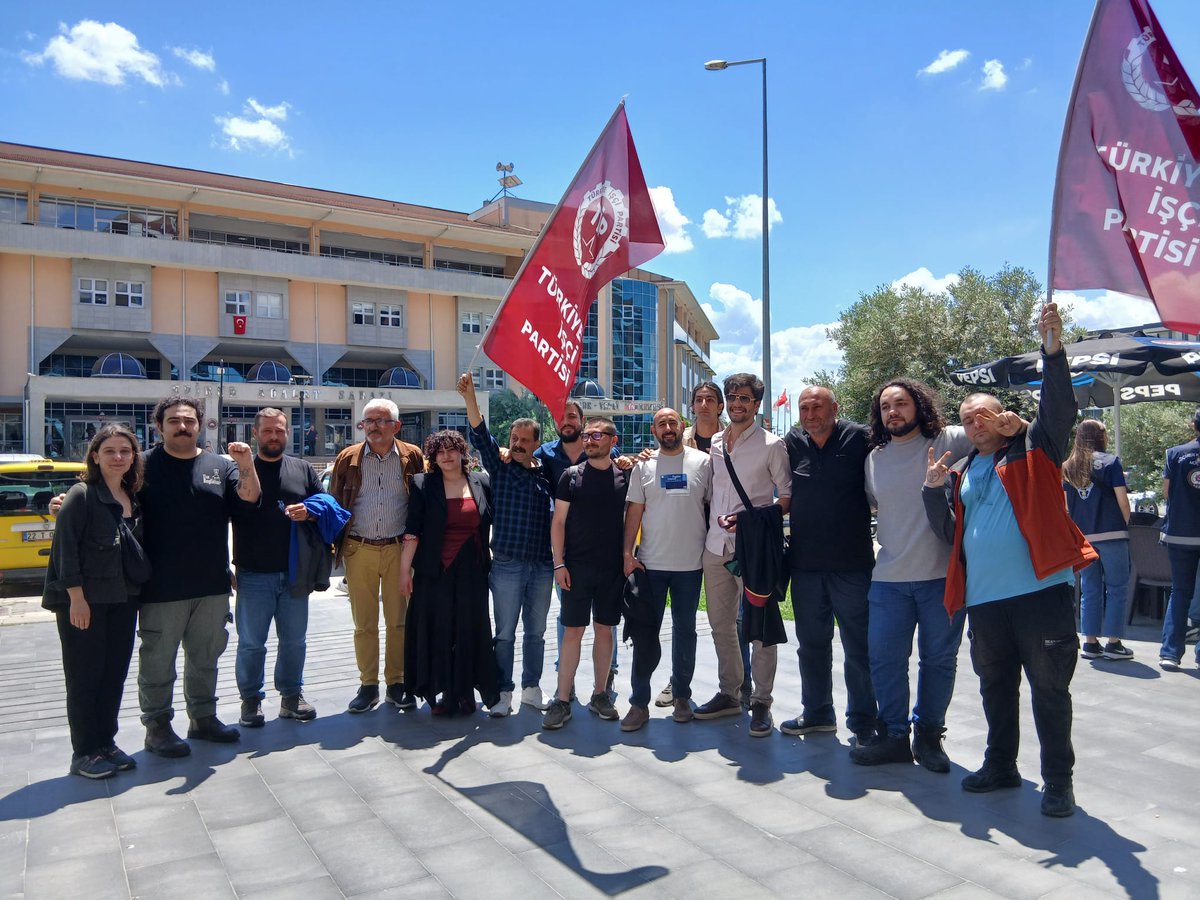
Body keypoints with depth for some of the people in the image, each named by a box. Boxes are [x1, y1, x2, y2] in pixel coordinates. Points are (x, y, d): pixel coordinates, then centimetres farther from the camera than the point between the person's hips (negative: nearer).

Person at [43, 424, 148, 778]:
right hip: (85, 601, -6)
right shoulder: (81, 495, -10)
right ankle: (84, 753, 14)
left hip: (123, 600, 6)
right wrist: (76, 596, -18)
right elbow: (66, 547, -14)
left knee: (115, 673, 12)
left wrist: (137, 589, 9)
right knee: (85, 677, 3)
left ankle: (106, 743, 24)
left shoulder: (134, 499, 8)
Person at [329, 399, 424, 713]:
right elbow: (334, 503, 7)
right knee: (364, 622, 7)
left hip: (398, 548, -1)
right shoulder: (348, 458, 3)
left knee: (398, 620, 6)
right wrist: (334, 546, 0)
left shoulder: (412, 457, 1)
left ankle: (396, 682, 18)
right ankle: (368, 685, 17)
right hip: (359, 549, 1)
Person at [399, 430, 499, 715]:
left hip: (472, 572, 2)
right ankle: (441, 694, 13)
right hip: (435, 572, -1)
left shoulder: (482, 483, 5)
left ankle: (465, 694, 17)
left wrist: (491, 557, 8)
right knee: (437, 632, 3)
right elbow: (412, 531, -2)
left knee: (470, 632, 5)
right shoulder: (423, 486, 0)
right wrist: (405, 569, -5)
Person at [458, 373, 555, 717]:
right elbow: (480, 434, -11)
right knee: (505, 633, 4)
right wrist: (469, 395, -23)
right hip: (507, 565, -3)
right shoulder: (499, 468, 1)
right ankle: (503, 692, 14)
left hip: (542, 566, 3)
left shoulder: (546, 473, 8)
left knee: (536, 632, 12)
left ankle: (532, 688, 25)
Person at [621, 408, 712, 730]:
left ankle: (682, 696, 26)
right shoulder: (643, 466, 3)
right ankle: (639, 702, 11)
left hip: (690, 563, 0)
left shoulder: (702, 462, 1)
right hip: (650, 563, 0)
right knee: (645, 633, 3)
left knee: (685, 631, 12)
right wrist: (627, 553, -4)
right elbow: (634, 511, 3)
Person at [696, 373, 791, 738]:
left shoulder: (771, 445, -3)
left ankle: (761, 702, 11)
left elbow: (788, 495, -5)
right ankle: (729, 694, 27)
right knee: (721, 626, 13)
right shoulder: (713, 444, 12)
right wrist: (714, 523, 9)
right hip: (716, 546, 6)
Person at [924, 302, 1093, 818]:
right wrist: (933, 490, -4)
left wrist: (1052, 351, -25)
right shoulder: (962, 475, 16)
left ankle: (1058, 781, 16)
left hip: (1040, 589, -5)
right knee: (995, 687, 16)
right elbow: (949, 531, 12)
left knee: (1049, 688, 3)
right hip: (985, 598, 5)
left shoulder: (1034, 449, 4)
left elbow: (1059, 408, -13)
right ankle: (1001, 766, 31)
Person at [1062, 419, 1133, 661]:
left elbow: (1065, 505, 9)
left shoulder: (1068, 467, 8)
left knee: (1089, 589, 10)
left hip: (1081, 536, 4)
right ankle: (1113, 643, 4)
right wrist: (1126, 524, 7)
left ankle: (1090, 643, 12)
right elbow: (1122, 499, -6)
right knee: (1117, 588, 4)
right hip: (1111, 534, -4)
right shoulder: (1110, 461, -3)